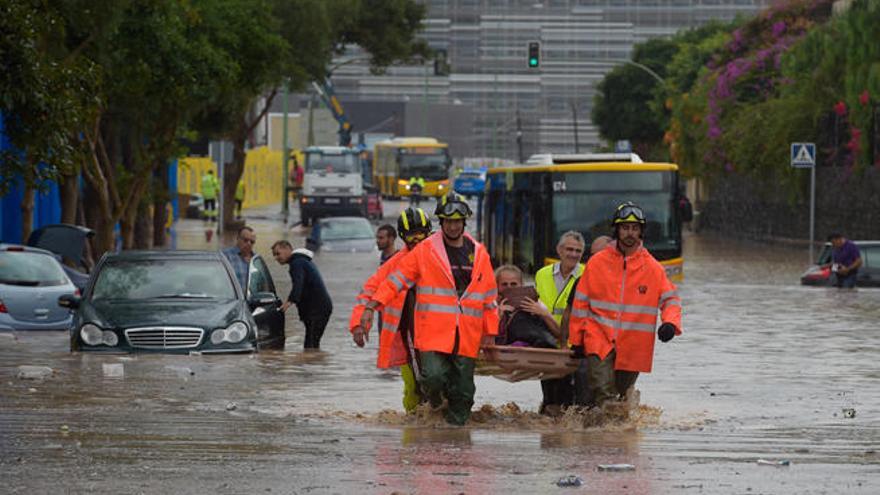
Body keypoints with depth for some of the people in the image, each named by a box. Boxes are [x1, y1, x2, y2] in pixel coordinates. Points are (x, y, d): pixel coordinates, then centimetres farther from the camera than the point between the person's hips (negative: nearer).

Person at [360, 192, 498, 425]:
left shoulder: (479, 254, 11)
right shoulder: (424, 251, 2)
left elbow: (489, 298, 16)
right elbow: (396, 280, 2)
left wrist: (490, 335, 14)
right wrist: (371, 307, -8)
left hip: (467, 336, 3)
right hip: (434, 333, -3)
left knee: (462, 388, 2)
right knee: (434, 376, -19)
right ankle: (434, 396, 16)